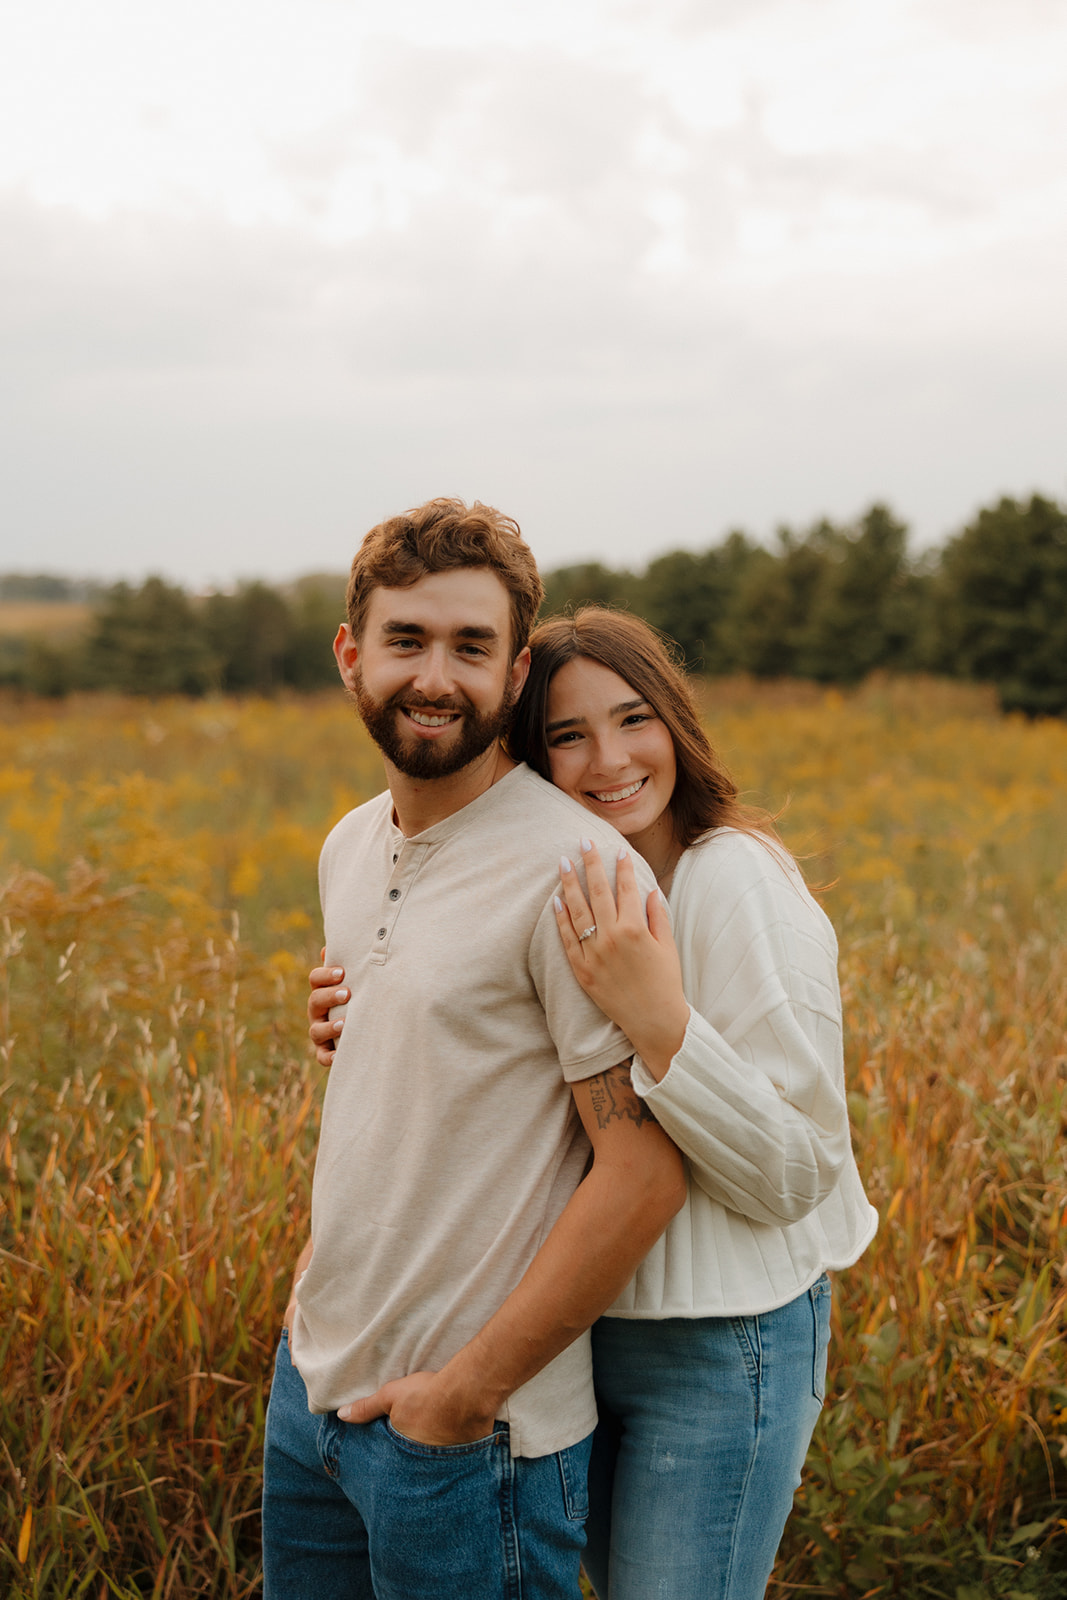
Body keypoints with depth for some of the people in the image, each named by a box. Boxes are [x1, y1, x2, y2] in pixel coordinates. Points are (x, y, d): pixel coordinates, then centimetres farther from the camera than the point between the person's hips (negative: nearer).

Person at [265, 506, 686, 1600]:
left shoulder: (574, 872, -19)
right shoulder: (348, 850, 5)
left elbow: (645, 1174, -21)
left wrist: (468, 1390, -17)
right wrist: (315, 1272, 10)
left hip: (474, 1432, -7)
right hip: (311, 1382, 7)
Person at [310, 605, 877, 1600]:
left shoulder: (738, 883, -20)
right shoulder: (571, 895, 3)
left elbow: (795, 1176, -22)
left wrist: (659, 1018, -34)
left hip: (721, 1348, -7)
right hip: (580, 1331, 7)